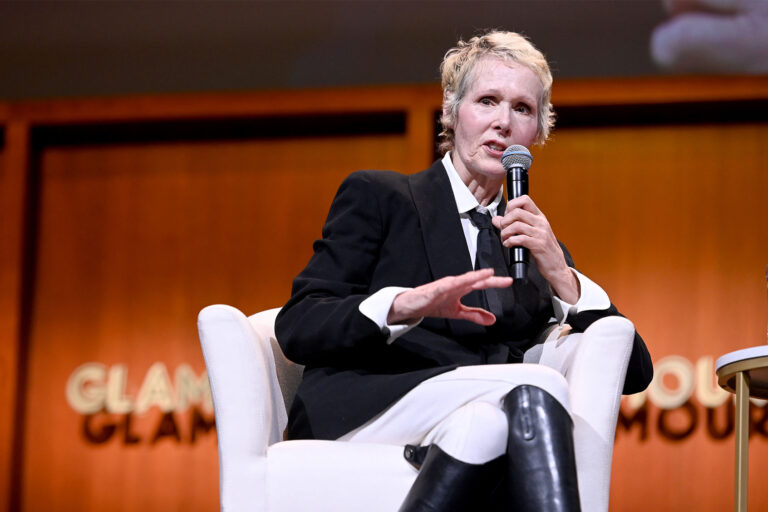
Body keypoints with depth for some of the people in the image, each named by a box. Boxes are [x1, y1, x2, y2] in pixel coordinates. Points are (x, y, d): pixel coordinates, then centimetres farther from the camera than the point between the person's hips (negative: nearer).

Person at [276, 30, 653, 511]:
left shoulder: (536, 243, 29)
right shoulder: (376, 196, 17)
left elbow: (635, 372, 18)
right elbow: (296, 328, 3)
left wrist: (560, 276, 2)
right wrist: (404, 305, -17)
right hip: (357, 414, -3)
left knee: (481, 424, -37)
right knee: (538, 387, -32)